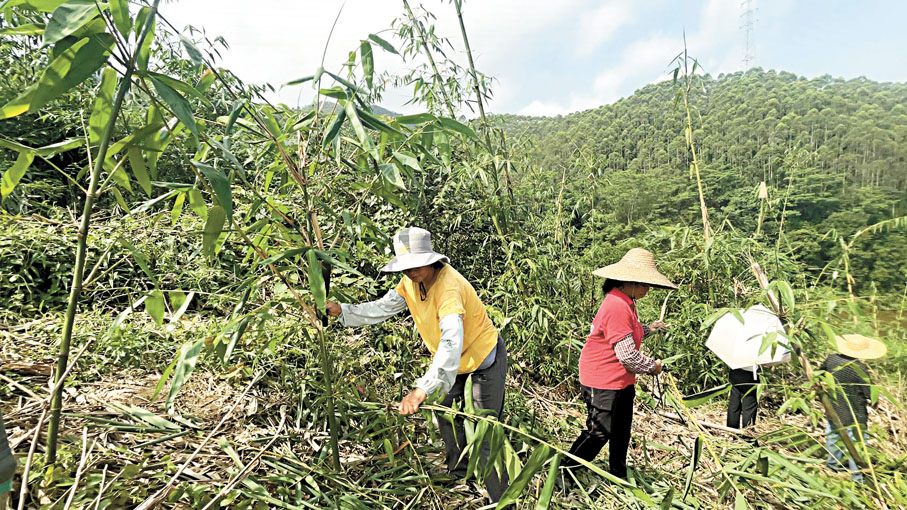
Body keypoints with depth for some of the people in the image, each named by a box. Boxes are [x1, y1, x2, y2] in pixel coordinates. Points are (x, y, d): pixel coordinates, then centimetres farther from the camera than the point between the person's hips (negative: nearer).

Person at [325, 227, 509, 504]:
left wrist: (423, 388, -59)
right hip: (457, 362, 9)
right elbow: (383, 308, 1)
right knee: (447, 415, 24)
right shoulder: (411, 282, -10)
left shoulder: (449, 285, -36)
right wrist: (342, 311, -9)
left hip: (484, 360, -8)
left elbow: (452, 340, -50)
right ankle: (458, 472, 47)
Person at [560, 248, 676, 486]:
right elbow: (628, 356, -26)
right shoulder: (617, 307, -27)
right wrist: (653, 366, -9)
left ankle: (619, 474, 39)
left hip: (621, 380, 10)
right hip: (603, 381, -10)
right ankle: (565, 473, 16)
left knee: (621, 430, 20)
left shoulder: (625, 302, 7)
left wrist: (649, 328, 15)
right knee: (599, 433, 0)